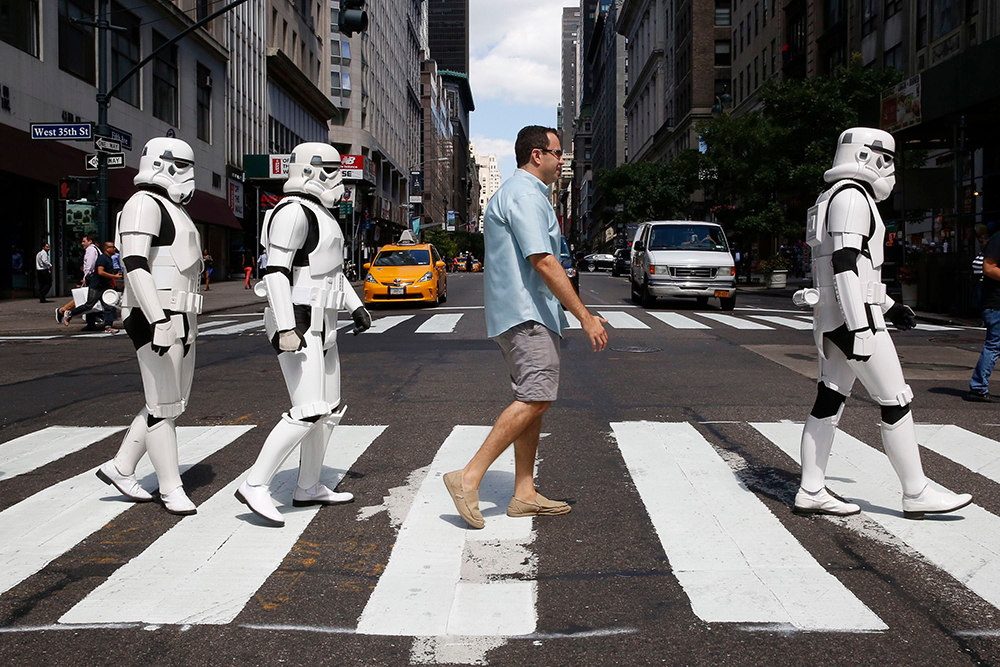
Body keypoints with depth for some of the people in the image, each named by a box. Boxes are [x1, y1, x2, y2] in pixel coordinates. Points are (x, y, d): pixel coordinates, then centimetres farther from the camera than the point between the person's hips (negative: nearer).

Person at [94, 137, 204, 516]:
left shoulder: (175, 210, 21)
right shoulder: (144, 204, -10)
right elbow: (135, 265, -22)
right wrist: (159, 322, -29)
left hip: (178, 320, 10)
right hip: (154, 318, -10)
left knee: (173, 403, 13)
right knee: (164, 407, -4)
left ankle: (120, 468, 23)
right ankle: (171, 489, 4)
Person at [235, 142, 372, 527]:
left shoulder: (320, 214, 17)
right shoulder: (294, 212, -15)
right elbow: (276, 272, -22)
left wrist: (355, 306, 26)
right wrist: (286, 329, -28)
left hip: (319, 326, 11)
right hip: (297, 326, -11)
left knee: (330, 410, 12)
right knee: (308, 412, -15)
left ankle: (308, 489, 22)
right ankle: (255, 486, -8)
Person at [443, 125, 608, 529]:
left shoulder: (513, 193, 24)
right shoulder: (526, 195, -11)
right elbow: (543, 263, -20)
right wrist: (585, 317, -19)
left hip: (525, 314, 11)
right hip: (526, 313, -11)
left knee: (533, 398, 9)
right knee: (536, 397, -16)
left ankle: (524, 494, 11)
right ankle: (469, 478, -16)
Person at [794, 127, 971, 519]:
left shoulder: (833, 198, 20)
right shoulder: (852, 197, -12)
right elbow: (844, 264, -22)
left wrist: (887, 306, 28)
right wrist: (859, 328, -25)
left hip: (831, 320, 10)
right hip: (852, 318, -10)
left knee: (829, 402, 9)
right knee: (896, 403, -2)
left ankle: (811, 492, 11)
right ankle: (916, 494, 7)